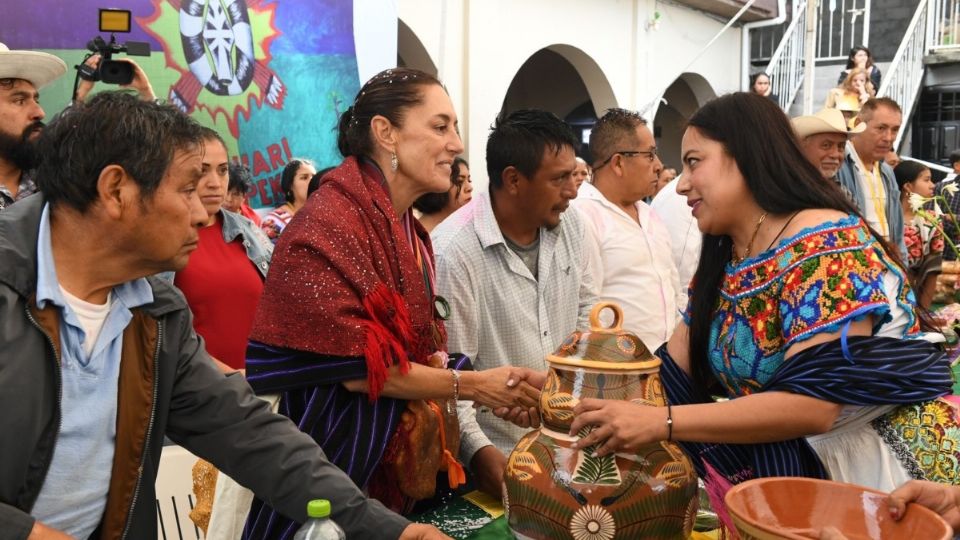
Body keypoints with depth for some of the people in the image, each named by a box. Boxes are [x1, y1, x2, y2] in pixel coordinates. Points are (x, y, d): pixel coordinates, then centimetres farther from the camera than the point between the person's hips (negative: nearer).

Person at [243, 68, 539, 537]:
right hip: (332, 462, -8)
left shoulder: (409, 231, 7)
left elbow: (419, 350, 9)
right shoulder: (330, 224, -20)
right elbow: (357, 367, -22)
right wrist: (470, 384, -15)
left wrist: (497, 389, -6)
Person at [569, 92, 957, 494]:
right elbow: (673, 373, 1)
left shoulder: (827, 246, -19)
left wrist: (658, 422, -30)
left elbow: (811, 406, -26)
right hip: (809, 461, 6)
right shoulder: (722, 259, 4)